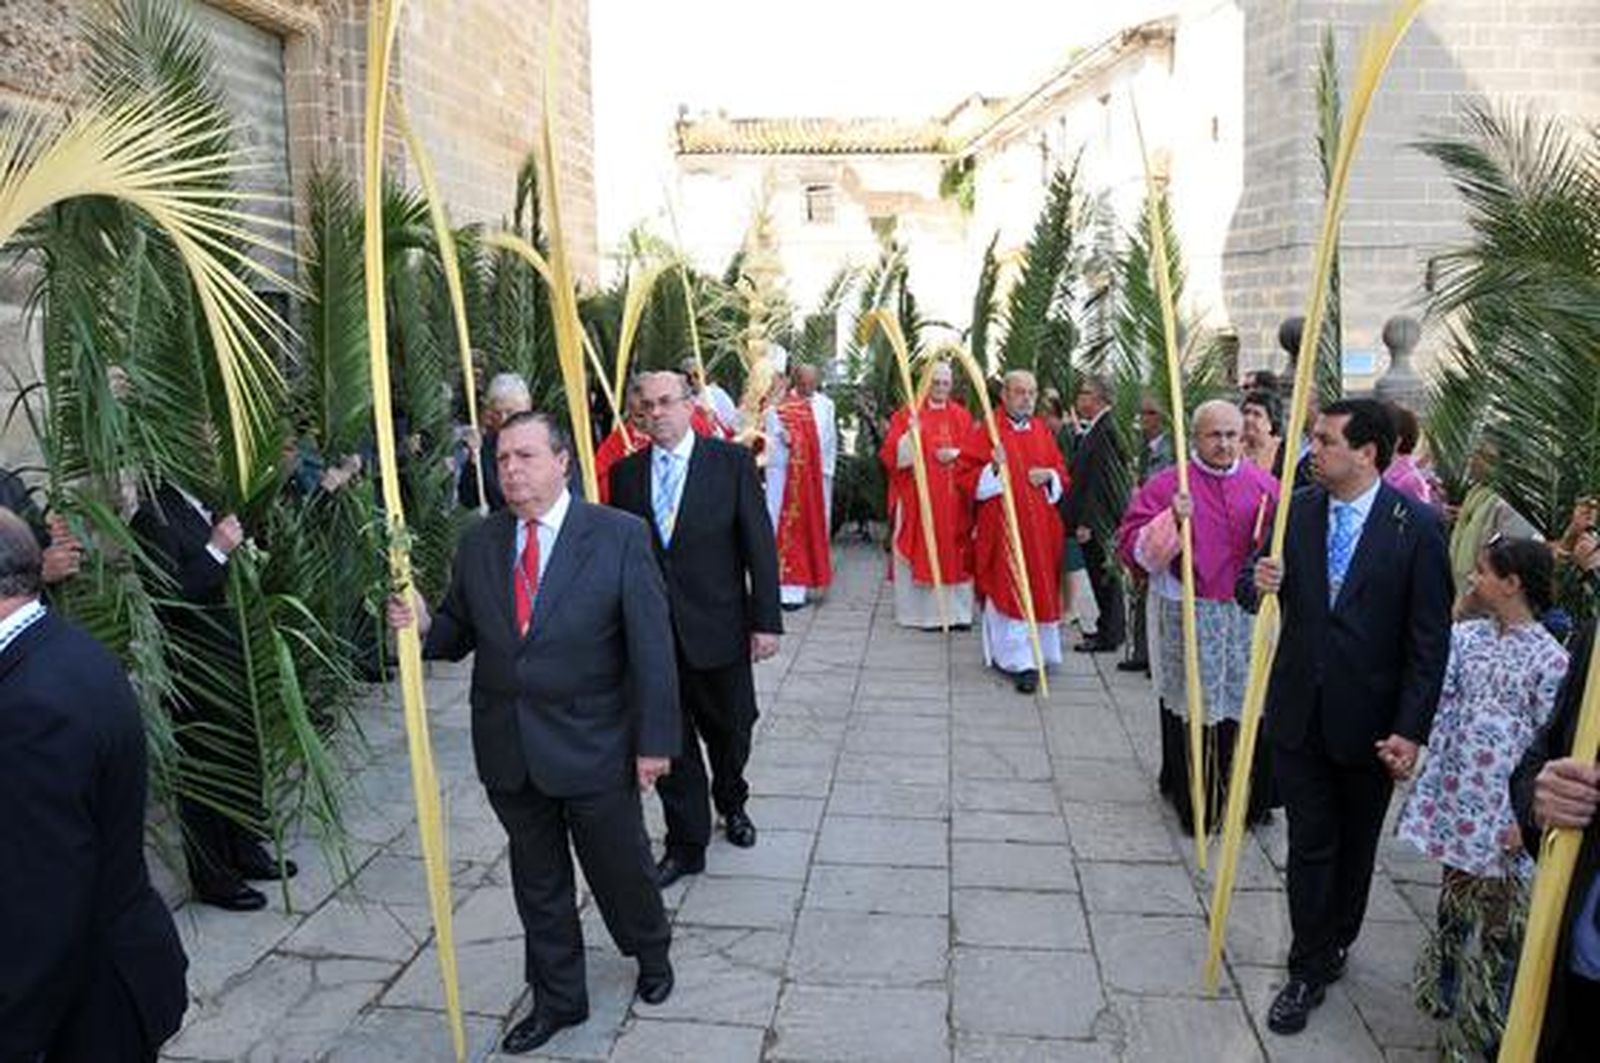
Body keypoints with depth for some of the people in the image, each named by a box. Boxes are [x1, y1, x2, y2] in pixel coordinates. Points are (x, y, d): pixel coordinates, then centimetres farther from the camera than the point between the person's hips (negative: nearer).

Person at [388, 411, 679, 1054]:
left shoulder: (620, 535, -10)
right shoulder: (478, 544, 3)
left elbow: (651, 645, -10)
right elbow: (459, 635, 9)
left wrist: (655, 741, -12)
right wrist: (423, 624, -14)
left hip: (593, 745, -3)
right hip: (507, 748, 4)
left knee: (620, 867, 14)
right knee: (537, 880, 17)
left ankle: (651, 954, 45)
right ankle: (557, 998, 37)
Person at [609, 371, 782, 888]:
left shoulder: (732, 462, -5)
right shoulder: (626, 473, 3)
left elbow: (759, 544, -5)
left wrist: (766, 621, -9)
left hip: (717, 627, -1)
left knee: (730, 727, 15)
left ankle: (731, 802, 45)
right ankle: (686, 844, 23)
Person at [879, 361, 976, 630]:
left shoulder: (962, 417, 11)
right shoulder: (907, 414, 2)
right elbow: (890, 455, -5)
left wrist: (956, 454, -11)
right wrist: (909, 435, -21)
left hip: (953, 499, 3)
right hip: (917, 497, -3)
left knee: (954, 554, 3)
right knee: (919, 554, -2)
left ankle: (956, 610, 9)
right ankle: (921, 611, 5)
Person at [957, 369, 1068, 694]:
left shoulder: (1042, 431, 13)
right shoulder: (986, 430, -2)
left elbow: (1061, 473, 17)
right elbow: (966, 474, -5)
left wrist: (1048, 476, -4)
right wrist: (994, 470, -22)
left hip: (1039, 525, 5)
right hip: (1001, 524, -5)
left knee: (1039, 587, 8)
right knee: (1009, 590, -6)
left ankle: (1038, 651, 21)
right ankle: (1020, 660, -5)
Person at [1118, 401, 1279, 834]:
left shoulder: (1264, 486, 7)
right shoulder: (1166, 485, -2)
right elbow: (1132, 548, -8)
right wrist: (1172, 521, -23)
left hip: (1250, 615, 3)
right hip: (1188, 616, -2)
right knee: (1193, 709, 4)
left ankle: (1252, 801, 21)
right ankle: (1195, 801, 17)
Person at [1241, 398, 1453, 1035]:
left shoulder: (1417, 527, -12)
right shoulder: (1296, 511, -2)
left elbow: (1429, 640, -10)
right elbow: (1255, 590, 8)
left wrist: (1410, 730, -13)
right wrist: (1258, 584, -17)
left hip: (1369, 720, -2)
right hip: (1299, 713, 2)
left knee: (1355, 846, 17)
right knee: (1309, 843, 8)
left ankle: (1336, 946, 39)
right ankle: (1309, 970, 21)